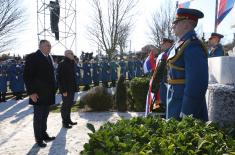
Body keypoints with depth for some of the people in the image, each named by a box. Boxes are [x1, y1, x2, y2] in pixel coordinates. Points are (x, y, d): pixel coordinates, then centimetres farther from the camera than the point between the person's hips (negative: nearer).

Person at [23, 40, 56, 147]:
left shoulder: (49, 58, 11)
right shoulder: (32, 57, -9)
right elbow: (27, 76, -12)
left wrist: (53, 89, 8)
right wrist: (31, 92, -16)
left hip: (48, 94, 6)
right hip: (38, 94, -6)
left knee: (45, 115, 16)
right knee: (38, 117, 6)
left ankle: (44, 135, 30)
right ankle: (39, 139, 20)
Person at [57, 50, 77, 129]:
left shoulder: (71, 63, 13)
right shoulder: (62, 64, -14)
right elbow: (60, 78, -19)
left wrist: (74, 87, 10)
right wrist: (64, 90, -22)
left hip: (71, 88, 8)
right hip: (65, 88, -8)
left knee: (70, 104, 15)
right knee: (65, 104, 0)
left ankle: (68, 120, 27)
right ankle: (64, 122, 12)